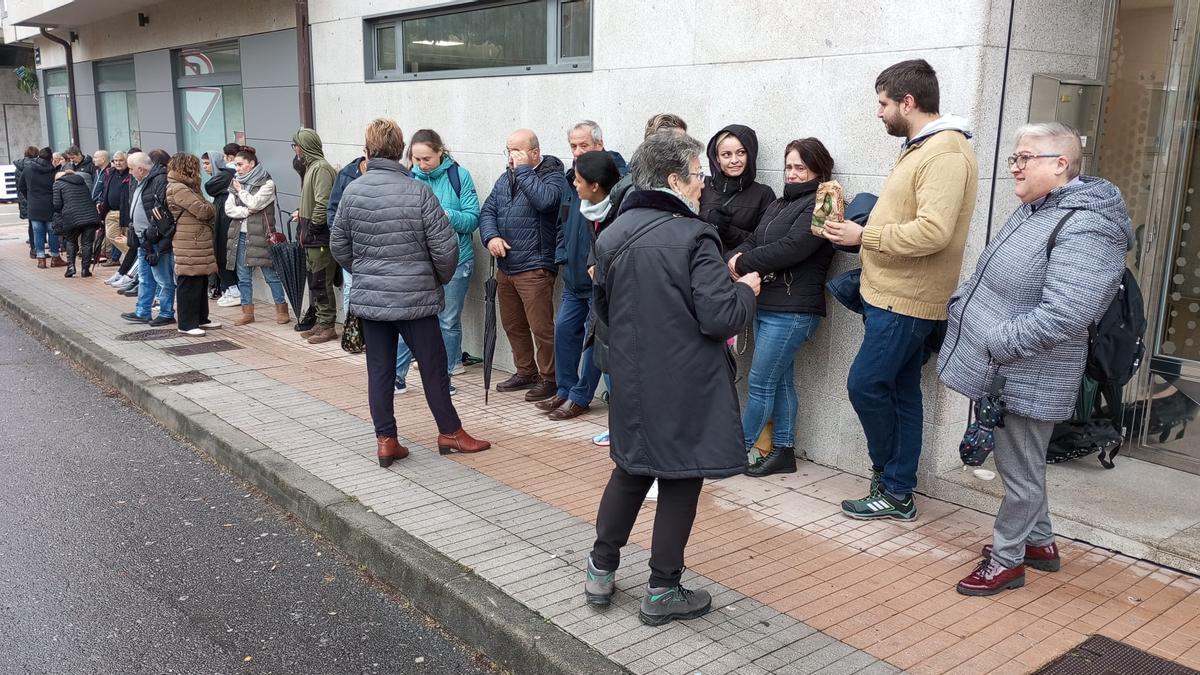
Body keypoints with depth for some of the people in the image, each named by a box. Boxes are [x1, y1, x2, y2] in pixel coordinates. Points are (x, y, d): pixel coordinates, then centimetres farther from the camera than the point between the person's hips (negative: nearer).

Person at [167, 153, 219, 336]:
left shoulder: (186, 187, 19)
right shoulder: (178, 189, -15)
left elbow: (203, 211, 18)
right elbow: (203, 210, -18)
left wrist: (208, 210, -1)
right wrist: (212, 209, 1)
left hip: (199, 243, 10)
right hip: (189, 247, -10)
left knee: (201, 282, 16)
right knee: (189, 285, -4)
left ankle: (201, 319, 25)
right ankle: (187, 324, 1)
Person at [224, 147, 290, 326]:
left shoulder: (267, 183, -3)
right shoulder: (236, 183, 13)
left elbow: (254, 203, -16)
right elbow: (228, 209, 3)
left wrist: (241, 190, -1)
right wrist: (247, 211, -11)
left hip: (259, 236, -6)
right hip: (240, 236, 6)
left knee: (271, 274, -1)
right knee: (243, 277, 8)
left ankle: (282, 310, 6)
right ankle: (247, 312, 15)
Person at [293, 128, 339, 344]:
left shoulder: (321, 168, -15)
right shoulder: (311, 166, 16)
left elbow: (323, 203, -22)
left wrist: (312, 227, -16)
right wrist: (303, 215, 12)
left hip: (319, 237, -10)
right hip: (312, 237, 10)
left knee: (321, 282, -4)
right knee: (314, 281, 15)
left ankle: (327, 325, 3)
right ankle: (321, 323, 23)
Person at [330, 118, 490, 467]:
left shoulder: (352, 191, -2)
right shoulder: (418, 192, -13)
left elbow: (338, 245, 7)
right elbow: (445, 247, -12)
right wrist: (441, 278, 7)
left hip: (368, 297, 3)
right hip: (415, 297, -3)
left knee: (379, 369, 10)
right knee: (433, 366, 9)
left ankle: (385, 440, 15)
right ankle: (450, 432, 21)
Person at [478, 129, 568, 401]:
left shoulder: (552, 176, -6)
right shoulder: (505, 179, 16)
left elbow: (544, 200, -27)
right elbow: (488, 211, 12)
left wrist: (523, 170, -17)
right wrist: (491, 236, -8)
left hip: (534, 268, -8)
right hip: (505, 267, 8)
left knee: (541, 327, -6)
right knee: (512, 325, 17)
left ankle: (548, 378, 9)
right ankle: (525, 372, 31)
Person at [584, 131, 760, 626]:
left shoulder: (612, 235, 3)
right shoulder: (694, 237, -17)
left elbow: (602, 309, 14)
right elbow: (722, 317, -21)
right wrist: (746, 289, -2)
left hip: (631, 380, 6)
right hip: (685, 385, -6)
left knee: (630, 471, 21)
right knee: (680, 480, 7)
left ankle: (601, 571, 28)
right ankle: (662, 592, 17)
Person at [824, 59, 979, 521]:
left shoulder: (946, 154, -17)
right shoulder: (920, 148, 16)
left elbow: (933, 231, -27)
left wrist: (864, 235, -19)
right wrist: (860, 231, 6)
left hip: (905, 302, -10)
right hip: (895, 295, 10)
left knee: (866, 384, -6)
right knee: (899, 392, 13)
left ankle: (893, 486, 12)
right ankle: (897, 491, 22)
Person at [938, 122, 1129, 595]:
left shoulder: (1085, 230, -21)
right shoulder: (1033, 211, 10)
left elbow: (1061, 317, -29)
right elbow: (991, 278, 23)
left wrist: (994, 343, -23)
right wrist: (958, 305, 8)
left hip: (1025, 382, -9)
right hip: (1001, 372, 9)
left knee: (1020, 473, 7)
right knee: (1021, 467, 22)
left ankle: (1006, 560, 22)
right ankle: (1040, 542, 39)